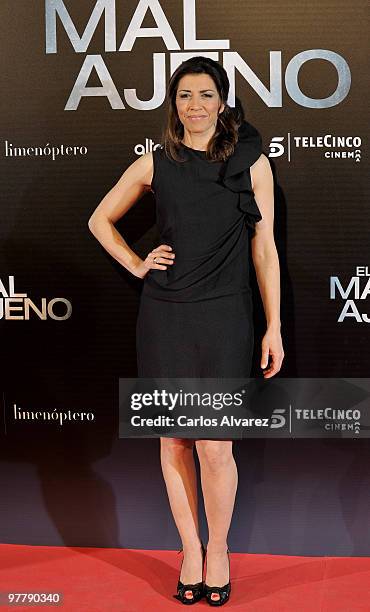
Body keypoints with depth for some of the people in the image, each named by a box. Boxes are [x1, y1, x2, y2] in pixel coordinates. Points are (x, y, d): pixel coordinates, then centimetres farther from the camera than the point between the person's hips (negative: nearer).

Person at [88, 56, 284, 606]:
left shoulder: (251, 162, 2)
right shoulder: (155, 164, 6)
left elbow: (264, 248, 3)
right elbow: (100, 220, 19)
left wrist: (274, 327, 0)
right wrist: (137, 265, 5)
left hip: (223, 317, -2)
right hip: (164, 314, 2)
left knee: (215, 449, -4)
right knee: (174, 441, 8)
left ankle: (218, 548, 21)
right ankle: (190, 549, 25)